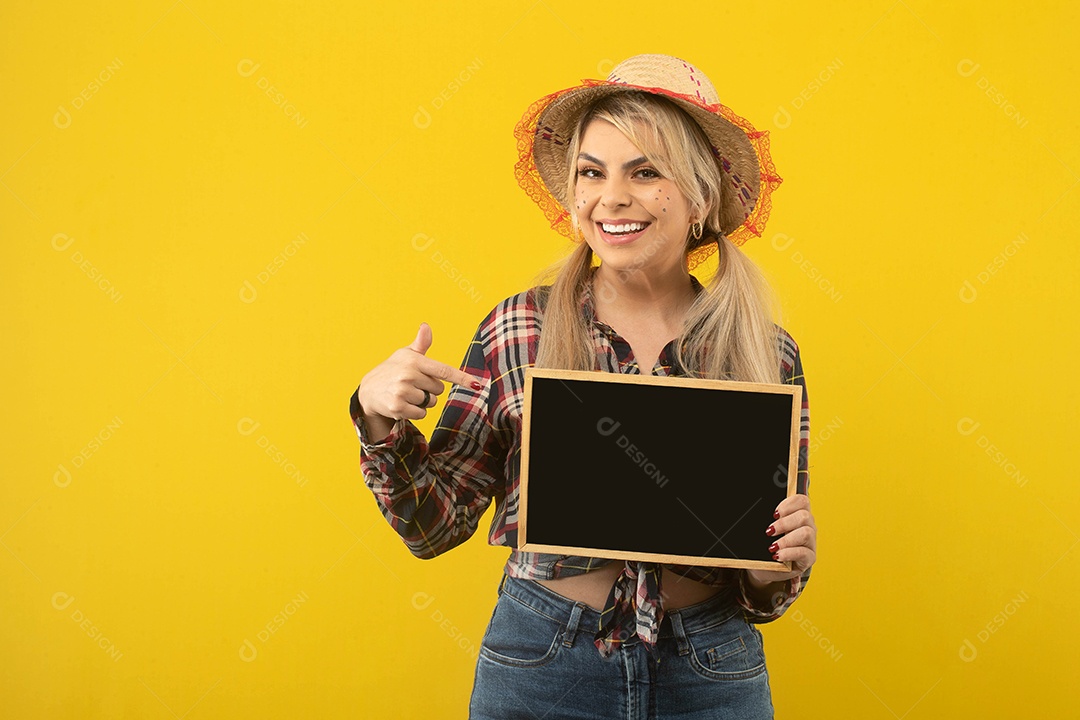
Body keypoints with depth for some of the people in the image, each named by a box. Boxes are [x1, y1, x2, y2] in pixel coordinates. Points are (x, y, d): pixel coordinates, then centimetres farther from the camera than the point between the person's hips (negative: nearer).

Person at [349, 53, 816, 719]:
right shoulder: (517, 330, -6)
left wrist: (780, 571, -16)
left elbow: (766, 586, 5)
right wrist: (381, 420, -16)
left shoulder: (769, 355, -5)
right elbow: (436, 526, -2)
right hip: (540, 665, 0)